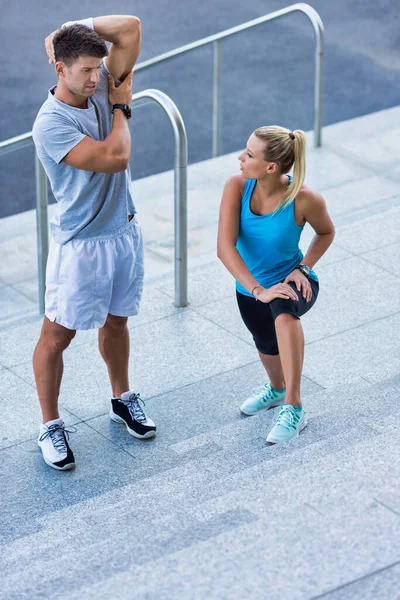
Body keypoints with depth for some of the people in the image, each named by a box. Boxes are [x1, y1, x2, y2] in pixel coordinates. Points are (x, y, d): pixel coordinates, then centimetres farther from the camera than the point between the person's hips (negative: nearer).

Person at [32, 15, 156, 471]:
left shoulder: (101, 87, -3)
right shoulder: (51, 123, -24)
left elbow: (130, 28, -5)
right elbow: (115, 158, -28)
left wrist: (72, 31, -10)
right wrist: (121, 107, -13)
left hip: (124, 230, 7)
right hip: (81, 243, -7)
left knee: (116, 321, 23)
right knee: (57, 335, 3)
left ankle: (122, 399, 41)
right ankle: (50, 426, 15)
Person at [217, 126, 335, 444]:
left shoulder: (305, 200, -27)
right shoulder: (237, 186, -23)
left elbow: (326, 232, -3)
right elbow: (225, 247, -27)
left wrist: (303, 268, -17)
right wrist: (259, 291, -35)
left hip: (292, 283, -4)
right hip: (250, 288, 4)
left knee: (283, 312, -39)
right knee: (267, 345, 26)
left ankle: (293, 408, -32)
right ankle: (277, 389, 63)